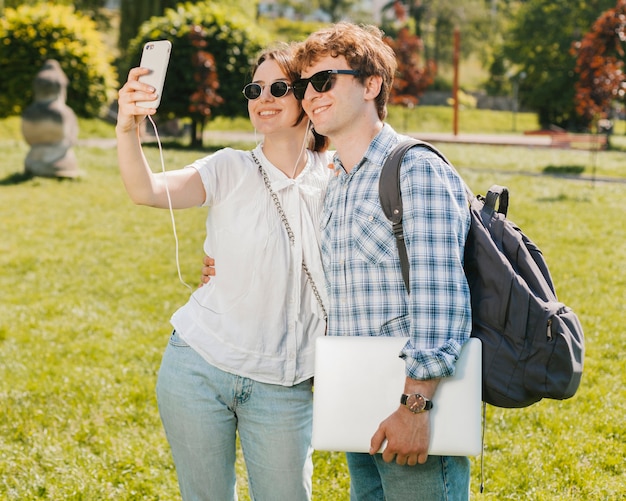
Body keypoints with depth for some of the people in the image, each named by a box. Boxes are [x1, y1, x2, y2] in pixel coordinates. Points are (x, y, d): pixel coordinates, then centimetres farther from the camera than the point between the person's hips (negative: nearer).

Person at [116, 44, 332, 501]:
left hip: (284, 387, 1)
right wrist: (128, 129, -39)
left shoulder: (337, 178, 1)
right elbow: (147, 191, -21)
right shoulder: (231, 171, -5)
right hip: (200, 369, -1)